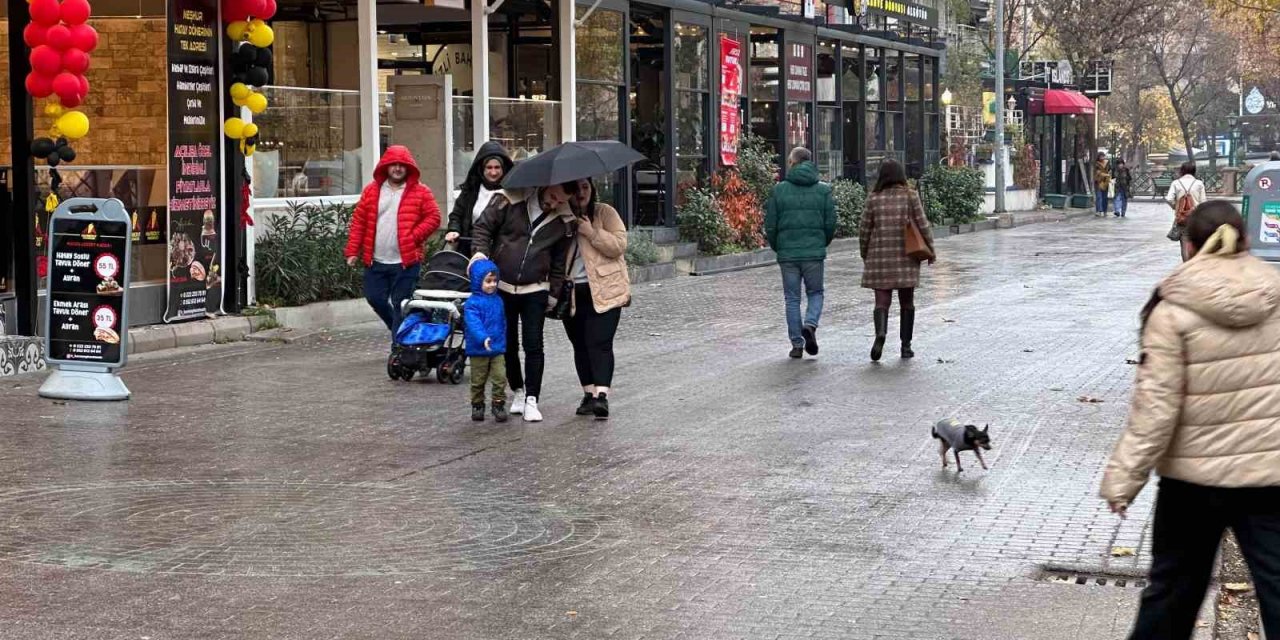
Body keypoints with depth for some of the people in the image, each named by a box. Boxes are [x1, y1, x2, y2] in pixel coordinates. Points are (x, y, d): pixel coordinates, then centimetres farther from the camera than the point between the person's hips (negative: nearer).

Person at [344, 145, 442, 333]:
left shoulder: (420, 192, 0)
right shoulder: (371, 191, 8)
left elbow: (433, 217, -2)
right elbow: (358, 221, 6)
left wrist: (414, 237, -14)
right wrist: (352, 251, 0)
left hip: (406, 261, -4)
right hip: (375, 261, 4)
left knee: (401, 305, -2)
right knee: (375, 298, 8)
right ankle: (398, 329, 31)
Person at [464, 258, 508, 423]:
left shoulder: (498, 301, 8)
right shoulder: (472, 303, -13)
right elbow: (473, 323, -27)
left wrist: (503, 342, 18)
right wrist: (483, 338, -40)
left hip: (498, 349, 4)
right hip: (478, 350, -4)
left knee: (500, 378, -3)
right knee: (478, 381, 8)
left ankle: (499, 404, 7)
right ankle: (477, 406, 21)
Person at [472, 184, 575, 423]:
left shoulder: (564, 221, -4)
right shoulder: (509, 201, -11)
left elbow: (559, 260, 7)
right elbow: (483, 227, -3)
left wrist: (554, 293, 9)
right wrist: (480, 252, -20)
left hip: (535, 290, 0)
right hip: (501, 286, 0)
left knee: (534, 346, -5)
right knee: (507, 345, 10)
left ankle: (531, 400, -1)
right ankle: (517, 391, 27)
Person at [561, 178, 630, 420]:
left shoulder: (605, 213, 0)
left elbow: (619, 245, -10)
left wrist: (591, 232, -18)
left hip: (603, 291, -4)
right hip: (572, 292, 4)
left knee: (599, 342, -14)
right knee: (580, 344, 8)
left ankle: (602, 395, -21)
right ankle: (589, 393, 17)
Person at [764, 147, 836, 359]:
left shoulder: (779, 190, -2)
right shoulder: (823, 190, 0)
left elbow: (770, 224, 0)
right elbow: (830, 223, 0)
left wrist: (776, 246, 17)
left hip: (787, 253, 0)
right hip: (814, 252, 0)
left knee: (792, 298, 8)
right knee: (815, 293, 15)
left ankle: (797, 344, 7)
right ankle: (810, 324, -13)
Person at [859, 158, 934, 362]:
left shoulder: (874, 198, 0)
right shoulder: (910, 195, -2)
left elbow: (864, 230, 3)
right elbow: (922, 225, -3)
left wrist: (864, 254, 16)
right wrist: (930, 249, 8)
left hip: (879, 257, 0)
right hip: (906, 256, 0)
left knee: (882, 301, 2)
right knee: (907, 302, 12)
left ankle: (880, 332, -25)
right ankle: (906, 345, 13)